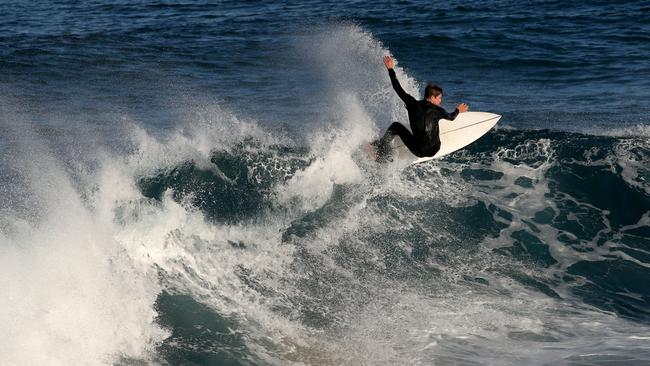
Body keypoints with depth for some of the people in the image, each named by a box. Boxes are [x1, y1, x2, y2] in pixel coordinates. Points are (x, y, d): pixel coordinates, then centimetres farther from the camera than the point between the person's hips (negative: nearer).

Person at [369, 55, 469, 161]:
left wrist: (390, 69, 12)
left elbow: (398, 89, 2)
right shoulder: (437, 111, -5)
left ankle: (382, 153, 6)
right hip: (433, 151, 1)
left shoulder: (413, 104, -6)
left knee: (395, 126, 14)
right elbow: (451, 117, 17)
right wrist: (458, 110, 40)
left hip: (419, 151, -1)